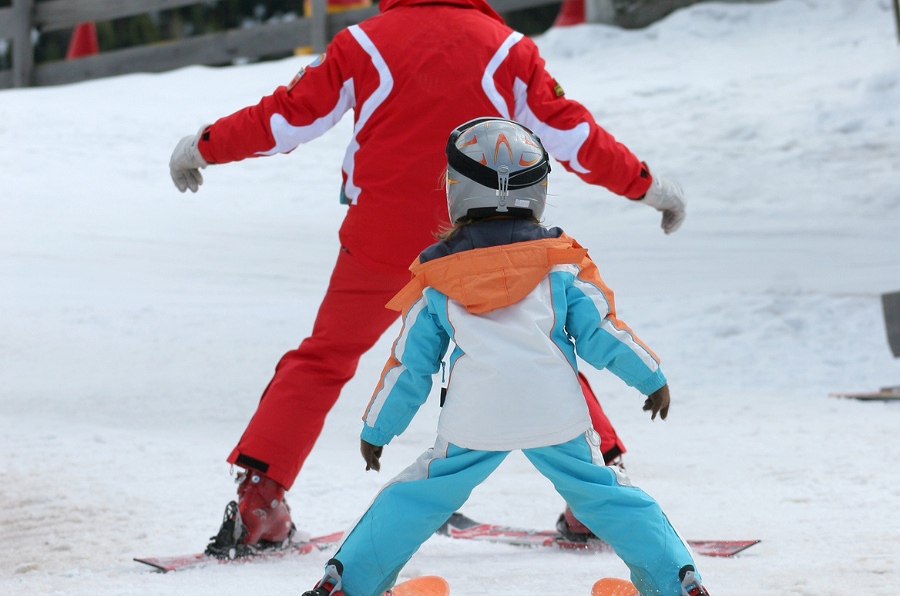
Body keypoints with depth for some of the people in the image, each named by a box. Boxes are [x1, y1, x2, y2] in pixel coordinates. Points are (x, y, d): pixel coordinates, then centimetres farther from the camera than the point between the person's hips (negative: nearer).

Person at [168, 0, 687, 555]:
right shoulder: (507, 48, 3)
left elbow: (288, 117, 5)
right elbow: (570, 132, 4)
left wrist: (203, 147, 18)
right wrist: (648, 186, 14)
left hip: (381, 244, -1)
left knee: (322, 359, 14)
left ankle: (259, 496, 6)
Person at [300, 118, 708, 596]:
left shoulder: (436, 277, 12)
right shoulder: (562, 261, 9)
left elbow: (409, 364, 16)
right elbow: (601, 334, 8)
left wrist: (376, 430, 27)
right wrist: (652, 378, 22)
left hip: (472, 422, 0)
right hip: (557, 414, 0)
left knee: (414, 502, 13)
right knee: (605, 498, 14)